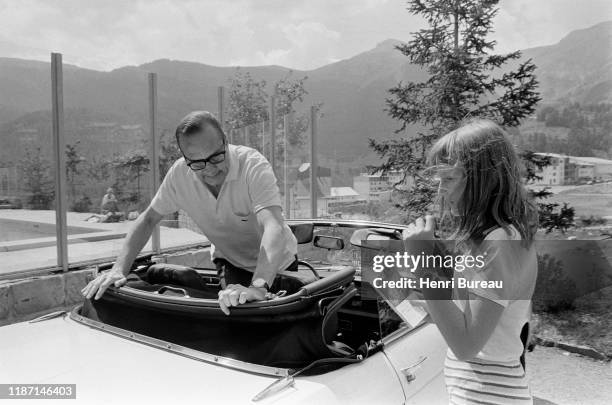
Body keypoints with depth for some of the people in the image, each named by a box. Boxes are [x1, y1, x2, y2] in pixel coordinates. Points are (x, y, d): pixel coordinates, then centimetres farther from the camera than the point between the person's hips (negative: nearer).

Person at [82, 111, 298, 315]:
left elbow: (274, 227, -47)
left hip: (275, 262, -2)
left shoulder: (253, 165, -33)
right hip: (229, 262, 3)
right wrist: (119, 269, -20)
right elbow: (148, 219, -8)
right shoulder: (179, 173, -20)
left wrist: (258, 287, -62)